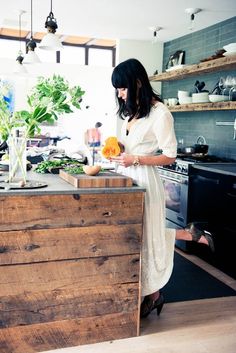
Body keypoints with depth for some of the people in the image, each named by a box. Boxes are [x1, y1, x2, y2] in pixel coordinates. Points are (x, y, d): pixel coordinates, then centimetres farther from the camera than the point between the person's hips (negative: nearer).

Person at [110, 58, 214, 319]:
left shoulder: (159, 113, -13)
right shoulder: (131, 110, 11)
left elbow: (169, 156, -12)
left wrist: (135, 159, -18)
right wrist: (118, 148, 1)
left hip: (143, 180, -8)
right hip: (126, 178, 9)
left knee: (144, 236, 2)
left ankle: (152, 295, 23)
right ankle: (192, 235, 27)